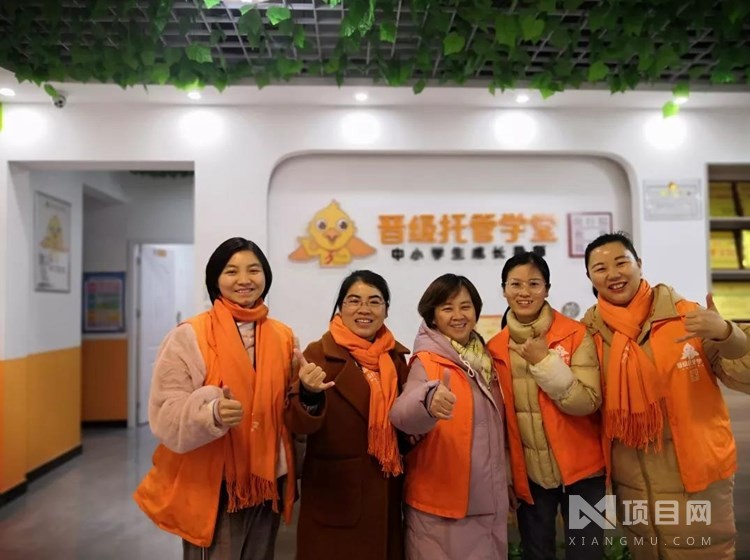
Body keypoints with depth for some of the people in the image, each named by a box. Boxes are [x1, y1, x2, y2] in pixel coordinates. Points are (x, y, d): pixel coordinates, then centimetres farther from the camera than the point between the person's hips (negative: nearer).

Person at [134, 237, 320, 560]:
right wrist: (212, 413, -32)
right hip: (211, 487, -4)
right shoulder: (189, 336, -10)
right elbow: (166, 415, -14)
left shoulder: (283, 337, 4)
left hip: (266, 484, 5)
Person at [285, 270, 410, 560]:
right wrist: (310, 394, -40)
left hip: (385, 491, 5)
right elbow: (299, 425, -20)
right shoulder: (319, 353, -12)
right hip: (335, 491, -5)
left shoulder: (395, 355, 3)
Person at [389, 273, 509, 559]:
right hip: (441, 501, -6)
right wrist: (429, 401, -53)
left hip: (487, 498, 7)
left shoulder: (485, 358, 6)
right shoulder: (427, 361, -15)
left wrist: (502, 483, 16)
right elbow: (402, 415, -33)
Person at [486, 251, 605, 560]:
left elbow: (588, 402, -16)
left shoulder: (576, 335, -10)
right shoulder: (495, 348, -2)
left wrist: (545, 361, -23)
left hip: (580, 469, -2)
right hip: (528, 474, 2)